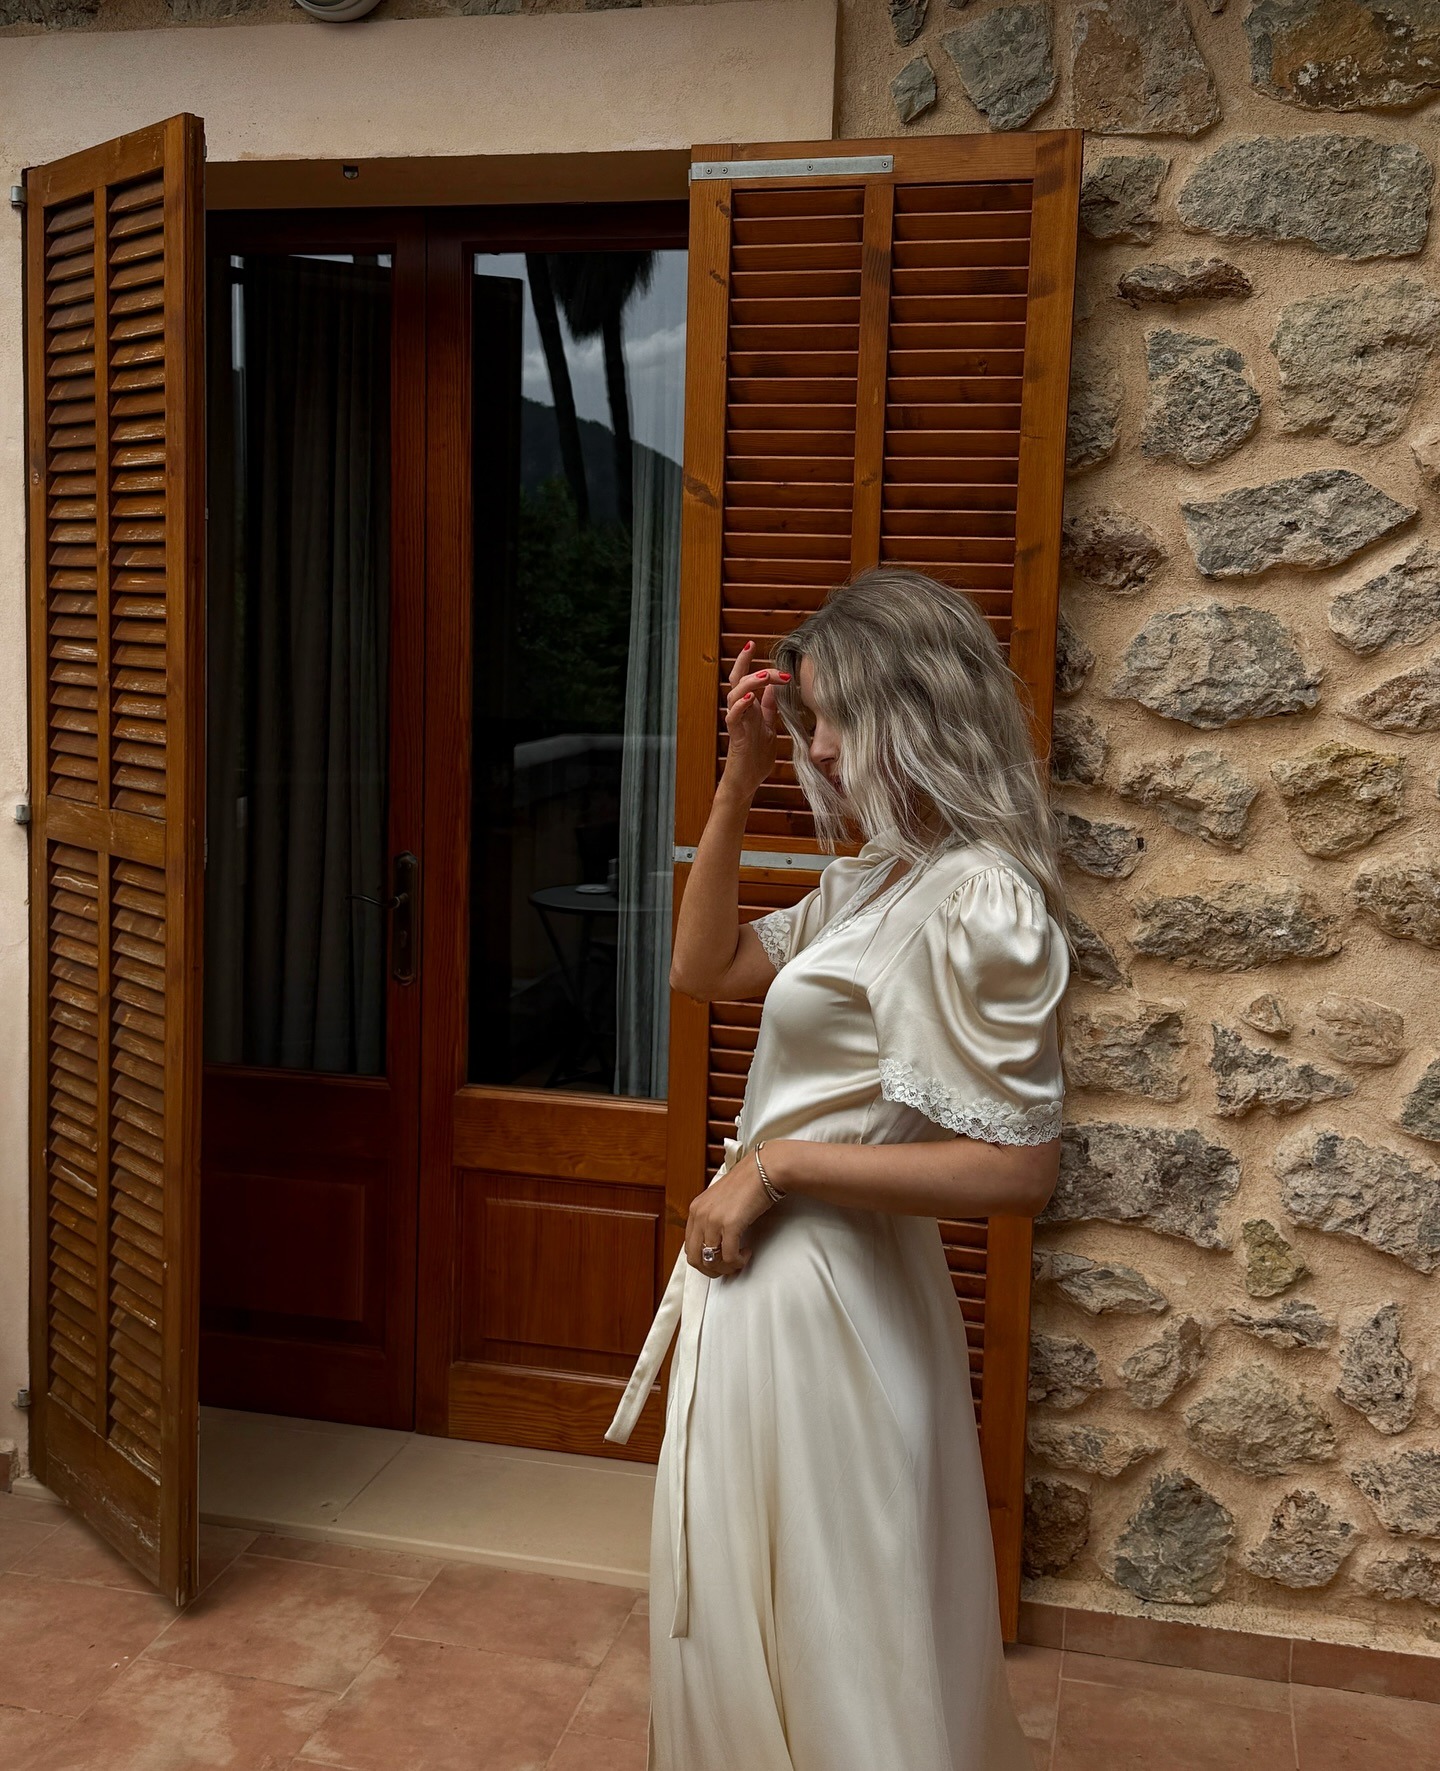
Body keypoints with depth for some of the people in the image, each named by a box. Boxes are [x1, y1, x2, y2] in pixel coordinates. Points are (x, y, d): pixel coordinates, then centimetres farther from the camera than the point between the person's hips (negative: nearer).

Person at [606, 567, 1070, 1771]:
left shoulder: (977, 902, -22)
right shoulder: (869, 879, 7)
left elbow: (1019, 1169, -26)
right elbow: (704, 970, 15)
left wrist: (775, 1165, -20)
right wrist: (738, 784, 5)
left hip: (821, 1287, -9)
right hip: (779, 1266, 9)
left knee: (812, 1633, 9)